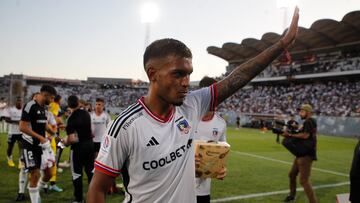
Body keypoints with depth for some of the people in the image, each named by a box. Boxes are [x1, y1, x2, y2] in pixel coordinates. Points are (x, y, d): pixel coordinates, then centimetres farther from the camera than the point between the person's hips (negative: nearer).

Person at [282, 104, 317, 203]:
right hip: (301, 154, 11)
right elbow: (300, 135, 13)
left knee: (304, 181, -12)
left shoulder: (309, 121, -14)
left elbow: (305, 135, -28)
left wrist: (290, 135, -20)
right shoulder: (307, 122, 17)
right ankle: (292, 195, 38)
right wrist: (290, 133, -1)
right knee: (292, 174, 21)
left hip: (307, 155, -11)